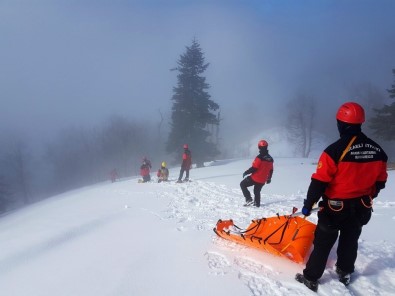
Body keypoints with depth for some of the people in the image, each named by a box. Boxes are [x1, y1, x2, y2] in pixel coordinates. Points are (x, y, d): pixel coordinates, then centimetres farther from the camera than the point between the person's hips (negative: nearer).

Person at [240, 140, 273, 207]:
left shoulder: (259, 157, -21)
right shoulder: (270, 159, 3)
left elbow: (254, 168, -21)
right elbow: (271, 170, 12)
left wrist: (246, 172, -7)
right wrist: (269, 178, 27)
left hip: (255, 178, -7)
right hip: (262, 180, 7)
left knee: (243, 184, 9)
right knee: (257, 191, 26)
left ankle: (249, 200, 1)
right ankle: (257, 204, 36)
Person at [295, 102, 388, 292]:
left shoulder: (335, 150, -23)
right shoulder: (377, 150, -4)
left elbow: (319, 182, -20)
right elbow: (380, 181, 8)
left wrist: (308, 204, -10)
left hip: (335, 207, -5)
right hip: (361, 208, 5)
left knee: (323, 243, 7)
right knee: (350, 241, 23)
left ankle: (311, 278, 15)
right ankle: (345, 273, 39)